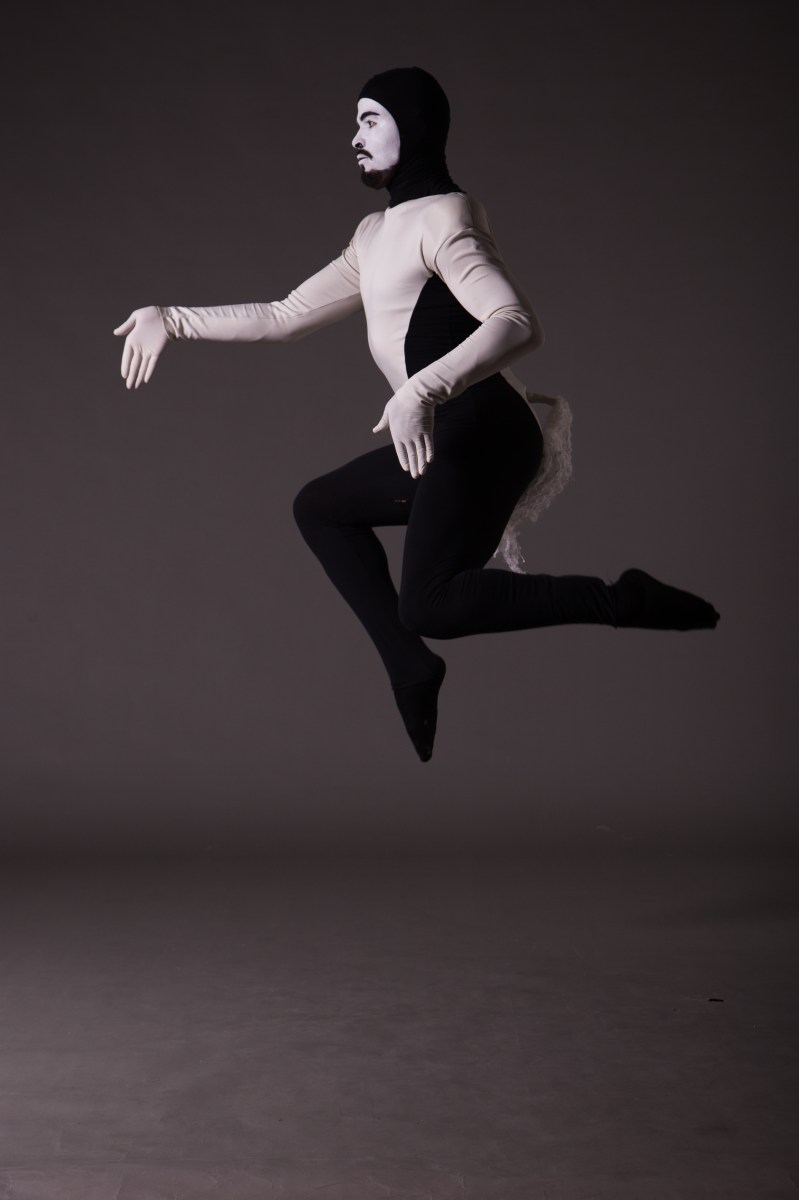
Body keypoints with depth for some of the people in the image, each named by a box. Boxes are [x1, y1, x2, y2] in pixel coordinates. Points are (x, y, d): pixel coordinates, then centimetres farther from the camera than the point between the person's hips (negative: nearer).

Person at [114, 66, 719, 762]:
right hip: (448, 440, 10)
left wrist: (420, 391, -36)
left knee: (426, 604, -23)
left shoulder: (441, 216, -8)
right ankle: (410, 669, 11)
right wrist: (173, 320, 19)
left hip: (482, 431, -10)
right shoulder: (375, 235, 22)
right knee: (319, 508, 22)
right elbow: (286, 318, 24)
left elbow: (519, 324, -24)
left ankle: (623, 602, -19)